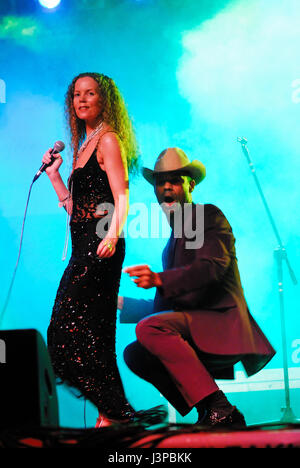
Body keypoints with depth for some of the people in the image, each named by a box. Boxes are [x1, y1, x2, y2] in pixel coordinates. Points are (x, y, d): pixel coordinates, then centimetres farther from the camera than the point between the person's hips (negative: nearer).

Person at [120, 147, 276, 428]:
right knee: (134, 354, -3)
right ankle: (209, 415, -4)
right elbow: (166, 305, 26)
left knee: (149, 327, -27)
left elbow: (213, 266, -19)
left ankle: (218, 408, -27)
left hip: (223, 325, -9)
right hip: (194, 334, 9)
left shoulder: (210, 216, 1)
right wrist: (122, 303, 18)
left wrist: (159, 279, -32)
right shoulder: (173, 241, 26)